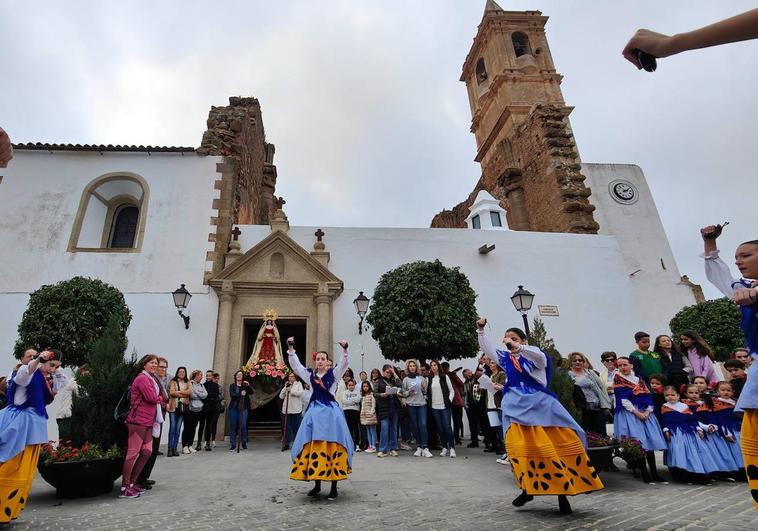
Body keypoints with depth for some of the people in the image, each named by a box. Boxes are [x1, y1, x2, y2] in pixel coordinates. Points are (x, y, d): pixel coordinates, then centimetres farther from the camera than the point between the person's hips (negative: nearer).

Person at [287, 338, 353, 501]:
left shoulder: (333, 373, 1)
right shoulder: (310, 375, 9)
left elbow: (344, 364, -14)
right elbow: (295, 365, 8)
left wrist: (345, 350, -31)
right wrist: (291, 348, -2)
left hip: (331, 412, -3)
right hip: (315, 412, 3)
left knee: (332, 447, -3)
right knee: (312, 447, 5)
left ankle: (334, 487, 6)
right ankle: (317, 484, 19)